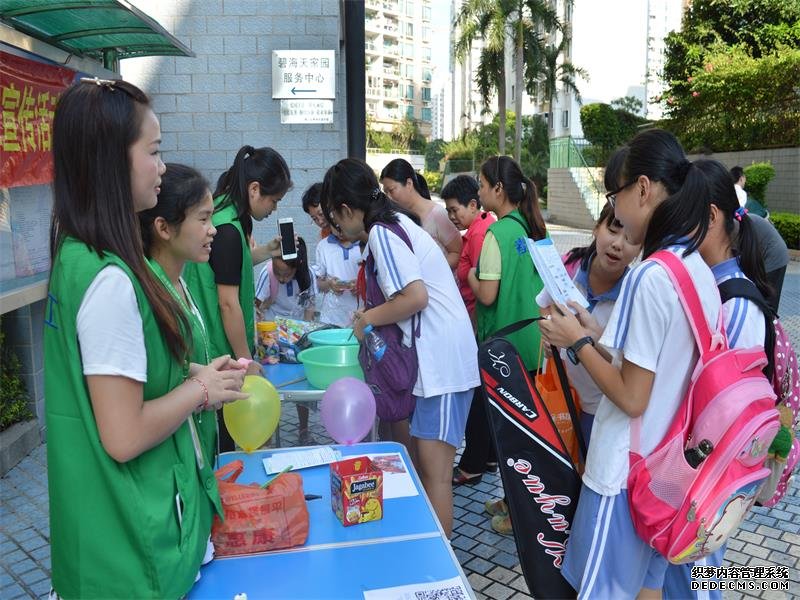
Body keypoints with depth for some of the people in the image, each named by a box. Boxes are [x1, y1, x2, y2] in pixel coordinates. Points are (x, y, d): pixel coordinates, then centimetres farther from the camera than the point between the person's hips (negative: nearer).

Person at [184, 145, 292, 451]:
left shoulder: (226, 215, 7)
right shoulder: (228, 229, -21)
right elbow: (228, 303, -20)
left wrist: (270, 249, 13)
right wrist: (247, 361, -12)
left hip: (212, 348, 9)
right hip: (220, 354, -9)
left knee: (223, 436, 18)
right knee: (221, 440, 4)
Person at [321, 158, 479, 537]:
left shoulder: (381, 233, -13)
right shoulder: (396, 222, 15)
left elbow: (416, 296, -23)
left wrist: (368, 318, -10)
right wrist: (374, 315, 14)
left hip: (442, 361, -10)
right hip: (435, 356, 10)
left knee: (434, 470, -5)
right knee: (418, 457, 16)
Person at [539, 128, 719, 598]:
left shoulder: (650, 276, -23)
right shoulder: (700, 271, 3)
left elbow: (631, 397, -21)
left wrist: (578, 342, -10)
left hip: (625, 470, -8)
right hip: (668, 465, 8)